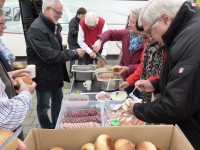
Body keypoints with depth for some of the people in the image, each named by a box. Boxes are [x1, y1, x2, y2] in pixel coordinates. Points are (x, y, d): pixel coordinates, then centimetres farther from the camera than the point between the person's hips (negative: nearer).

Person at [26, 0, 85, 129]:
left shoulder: (54, 26, 6)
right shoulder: (36, 29, -24)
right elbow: (48, 55, -29)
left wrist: (74, 52, -2)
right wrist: (74, 54, -23)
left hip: (55, 73, 9)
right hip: (43, 76, -9)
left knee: (58, 100, 21)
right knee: (43, 106, 8)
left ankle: (56, 127, 40)